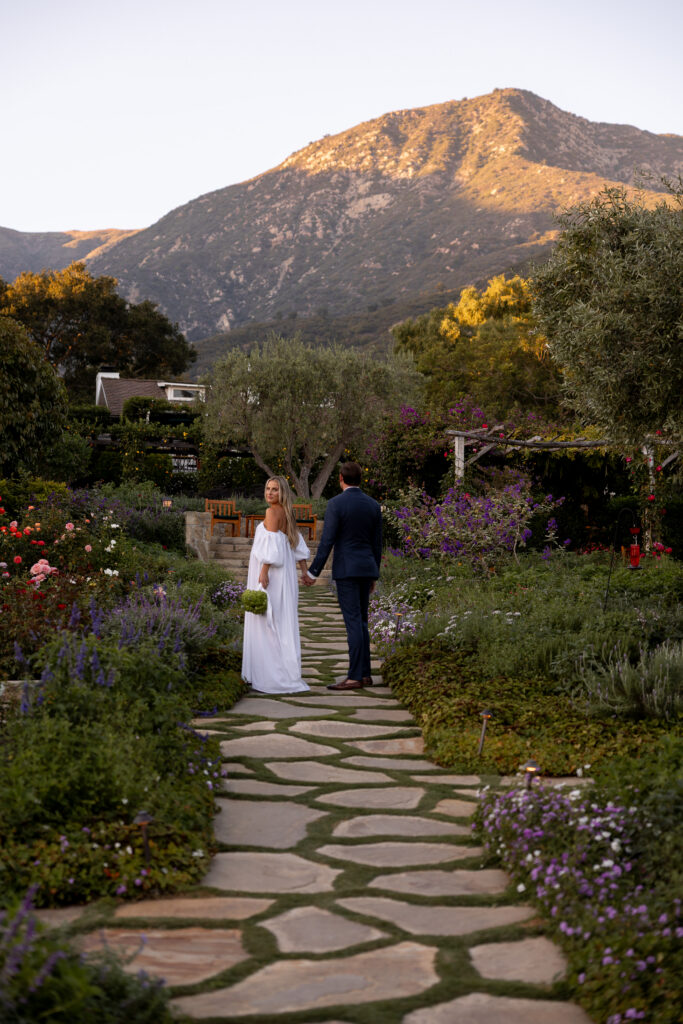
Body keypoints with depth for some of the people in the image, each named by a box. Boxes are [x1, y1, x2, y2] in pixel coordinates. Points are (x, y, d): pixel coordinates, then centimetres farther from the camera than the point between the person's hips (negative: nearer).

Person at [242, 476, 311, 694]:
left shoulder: (273, 512, -11)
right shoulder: (286, 514, 15)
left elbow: (271, 545, -19)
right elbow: (299, 546, 14)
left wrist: (263, 574, -21)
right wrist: (305, 571, 13)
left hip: (270, 573, -9)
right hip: (283, 575, 9)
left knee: (268, 624, -6)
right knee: (281, 624, 10)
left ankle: (273, 678, -6)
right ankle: (286, 674, 13)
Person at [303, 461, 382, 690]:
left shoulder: (335, 504, -10)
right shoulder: (373, 505, 8)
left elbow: (327, 542, -14)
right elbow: (377, 544, 11)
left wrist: (313, 572, -9)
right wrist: (373, 575, 19)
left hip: (346, 569, -6)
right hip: (367, 568, 6)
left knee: (353, 622, -8)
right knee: (361, 621, 13)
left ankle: (355, 677, -9)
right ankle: (365, 674, 13)